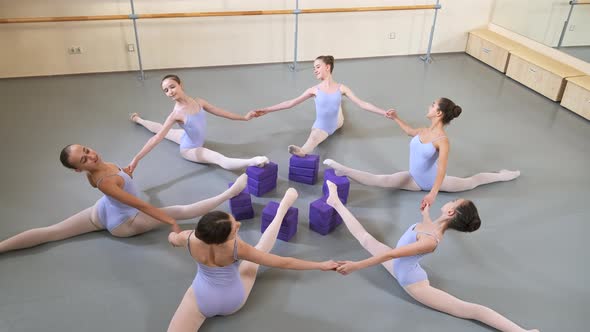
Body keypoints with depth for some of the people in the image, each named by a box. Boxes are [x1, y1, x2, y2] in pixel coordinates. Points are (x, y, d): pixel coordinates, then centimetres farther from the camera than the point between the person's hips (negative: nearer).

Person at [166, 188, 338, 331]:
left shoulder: (188, 238, -26)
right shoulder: (237, 247, -34)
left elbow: (172, 239, 3)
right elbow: (283, 263, -26)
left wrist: (173, 235, 28)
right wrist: (320, 265, -16)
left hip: (200, 300, 1)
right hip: (234, 301, -1)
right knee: (261, 248, 13)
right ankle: (283, 209, 29)